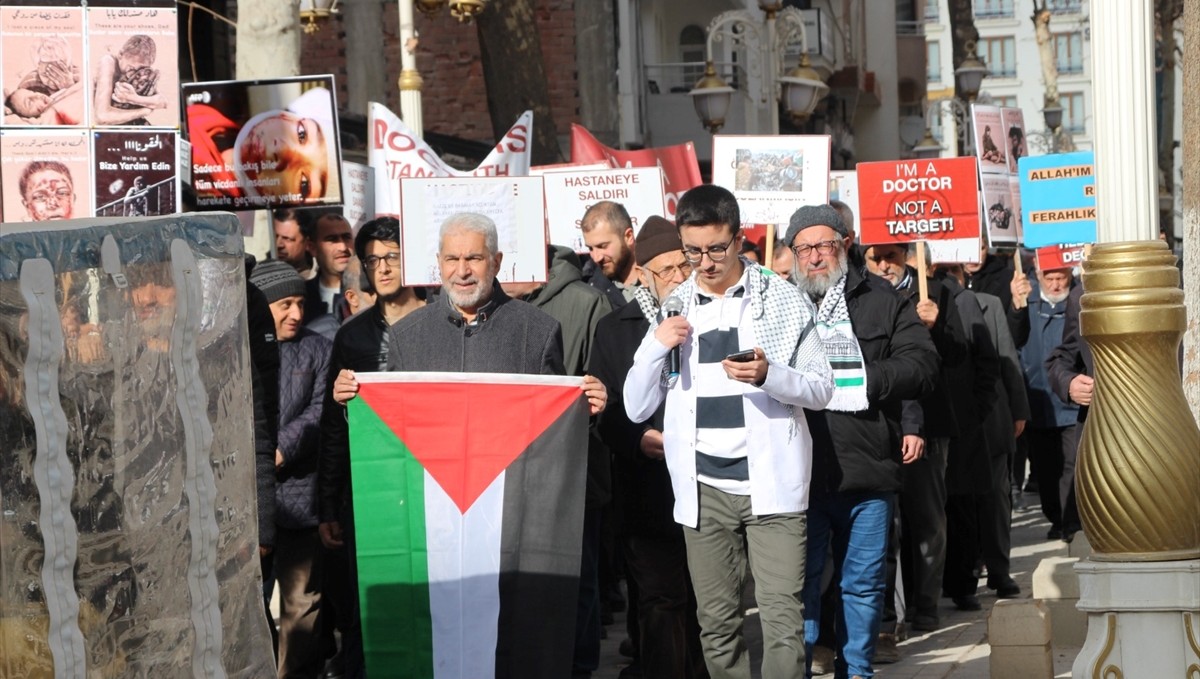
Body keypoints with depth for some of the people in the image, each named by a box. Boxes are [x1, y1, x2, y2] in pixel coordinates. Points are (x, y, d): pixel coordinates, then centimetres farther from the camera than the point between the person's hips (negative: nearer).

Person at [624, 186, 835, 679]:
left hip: (770, 482, -3)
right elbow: (637, 408, 9)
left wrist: (768, 374, -16)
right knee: (716, 622, 4)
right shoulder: (674, 309, 10)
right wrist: (655, 346, -8)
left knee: (782, 619, -12)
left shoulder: (782, 300, 3)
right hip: (704, 488, 3)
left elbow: (821, 389, 3)